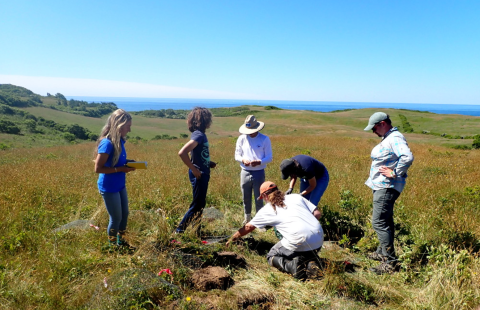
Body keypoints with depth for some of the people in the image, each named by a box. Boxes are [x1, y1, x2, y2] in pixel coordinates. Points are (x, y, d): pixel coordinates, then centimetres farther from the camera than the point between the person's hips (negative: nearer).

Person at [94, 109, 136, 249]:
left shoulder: (119, 141, 2)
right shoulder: (107, 143, -24)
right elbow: (98, 168, -24)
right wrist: (121, 169, -24)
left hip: (120, 185, 8)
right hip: (109, 188, -8)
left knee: (125, 214, 19)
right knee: (116, 218, 7)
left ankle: (121, 241, 39)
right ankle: (112, 245, 30)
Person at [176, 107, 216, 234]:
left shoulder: (200, 134, 9)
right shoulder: (198, 135, -20)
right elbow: (182, 153, -32)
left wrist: (209, 163, 9)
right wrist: (194, 170, -23)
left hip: (203, 174, 10)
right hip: (199, 175, -9)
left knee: (200, 204, 18)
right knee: (197, 205, 1)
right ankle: (179, 230, 11)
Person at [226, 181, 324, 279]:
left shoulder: (267, 210, 11)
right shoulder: (296, 197, 17)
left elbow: (248, 227, 22)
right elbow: (317, 214, 11)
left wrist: (232, 238, 37)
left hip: (300, 241, -5)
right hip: (319, 240, 5)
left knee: (271, 257, 19)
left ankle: (293, 266, -11)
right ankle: (311, 262, 2)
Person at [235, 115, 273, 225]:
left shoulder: (265, 139, -6)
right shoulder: (241, 138, 1)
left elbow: (269, 157, -5)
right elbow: (237, 155, 5)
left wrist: (259, 162, -24)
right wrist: (243, 160, -17)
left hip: (259, 173, -2)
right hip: (245, 173, 3)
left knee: (259, 199, 5)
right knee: (246, 198, 14)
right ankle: (247, 219, 33)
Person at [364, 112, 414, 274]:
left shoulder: (395, 138, -16)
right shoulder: (387, 138, 16)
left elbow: (408, 157, -30)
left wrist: (394, 173, -23)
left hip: (387, 187, -11)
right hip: (381, 186, 11)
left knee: (379, 222, -11)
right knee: (384, 221, 20)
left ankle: (390, 262, -6)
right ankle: (382, 252, 35)